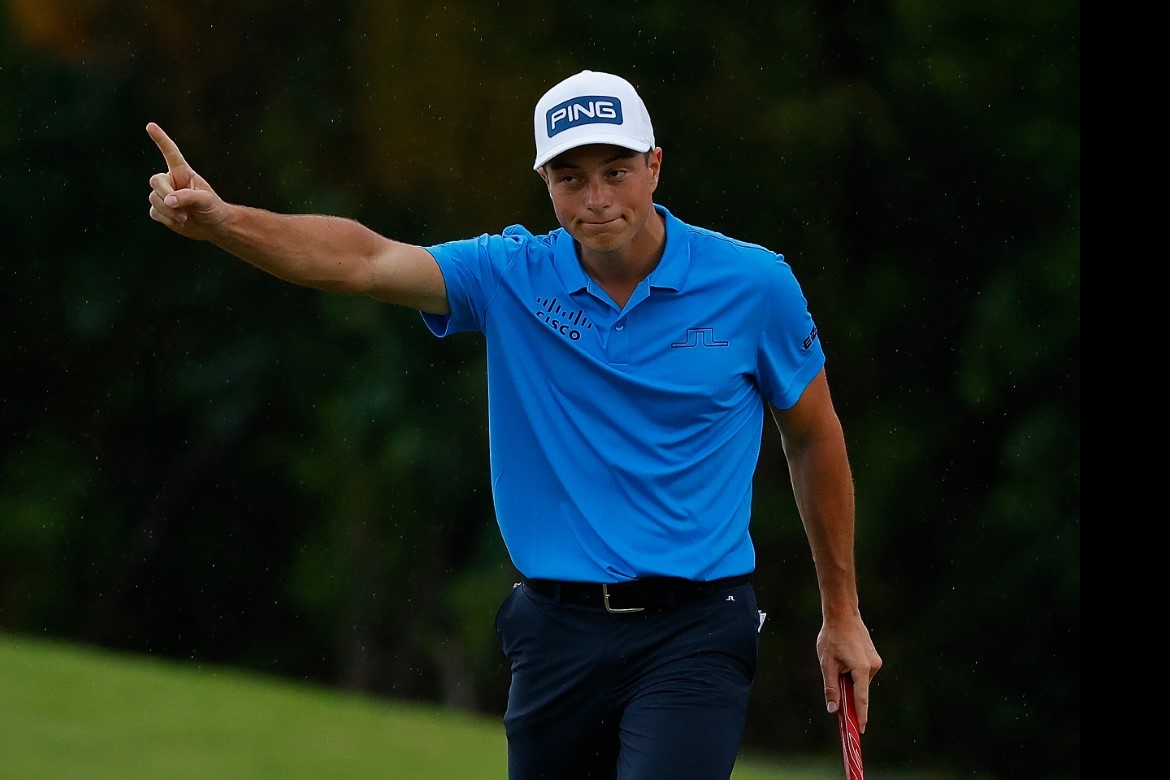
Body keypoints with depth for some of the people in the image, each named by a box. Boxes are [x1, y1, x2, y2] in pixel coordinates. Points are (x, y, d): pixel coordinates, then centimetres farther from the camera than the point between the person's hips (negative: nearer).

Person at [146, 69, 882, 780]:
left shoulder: (756, 284, -3)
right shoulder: (512, 277, -1)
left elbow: (814, 436, 10)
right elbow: (364, 260, -16)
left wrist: (842, 612, 15)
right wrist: (221, 221, -34)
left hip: (695, 630, -3)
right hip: (558, 635, 3)